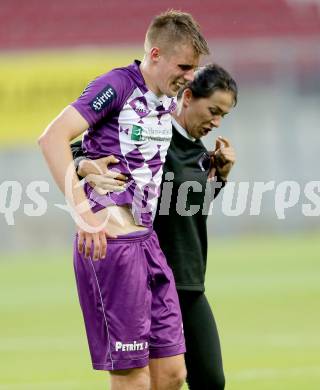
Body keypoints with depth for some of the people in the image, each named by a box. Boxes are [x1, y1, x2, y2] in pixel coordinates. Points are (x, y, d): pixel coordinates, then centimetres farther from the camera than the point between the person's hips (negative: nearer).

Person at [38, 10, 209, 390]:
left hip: (146, 240, 9)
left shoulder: (168, 101, 16)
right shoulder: (117, 85, -9)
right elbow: (52, 138, -19)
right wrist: (83, 211, -25)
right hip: (109, 241, -9)